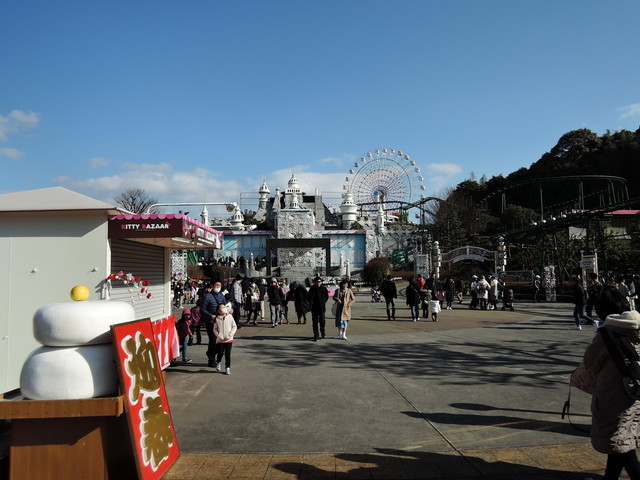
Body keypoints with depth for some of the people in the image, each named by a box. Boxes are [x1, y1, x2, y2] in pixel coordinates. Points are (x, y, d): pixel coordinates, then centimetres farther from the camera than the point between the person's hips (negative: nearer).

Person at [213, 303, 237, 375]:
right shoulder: (217, 319, -2)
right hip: (220, 340, 0)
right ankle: (218, 362, 31)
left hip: (229, 340, 0)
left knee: (227, 354, 0)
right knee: (220, 353, -1)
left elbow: (234, 326, 2)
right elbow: (215, 329, 5)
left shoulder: (230, 317, -1)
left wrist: (230, 334, -8)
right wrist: (218, 335, -8)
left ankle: (228, 368, 13)